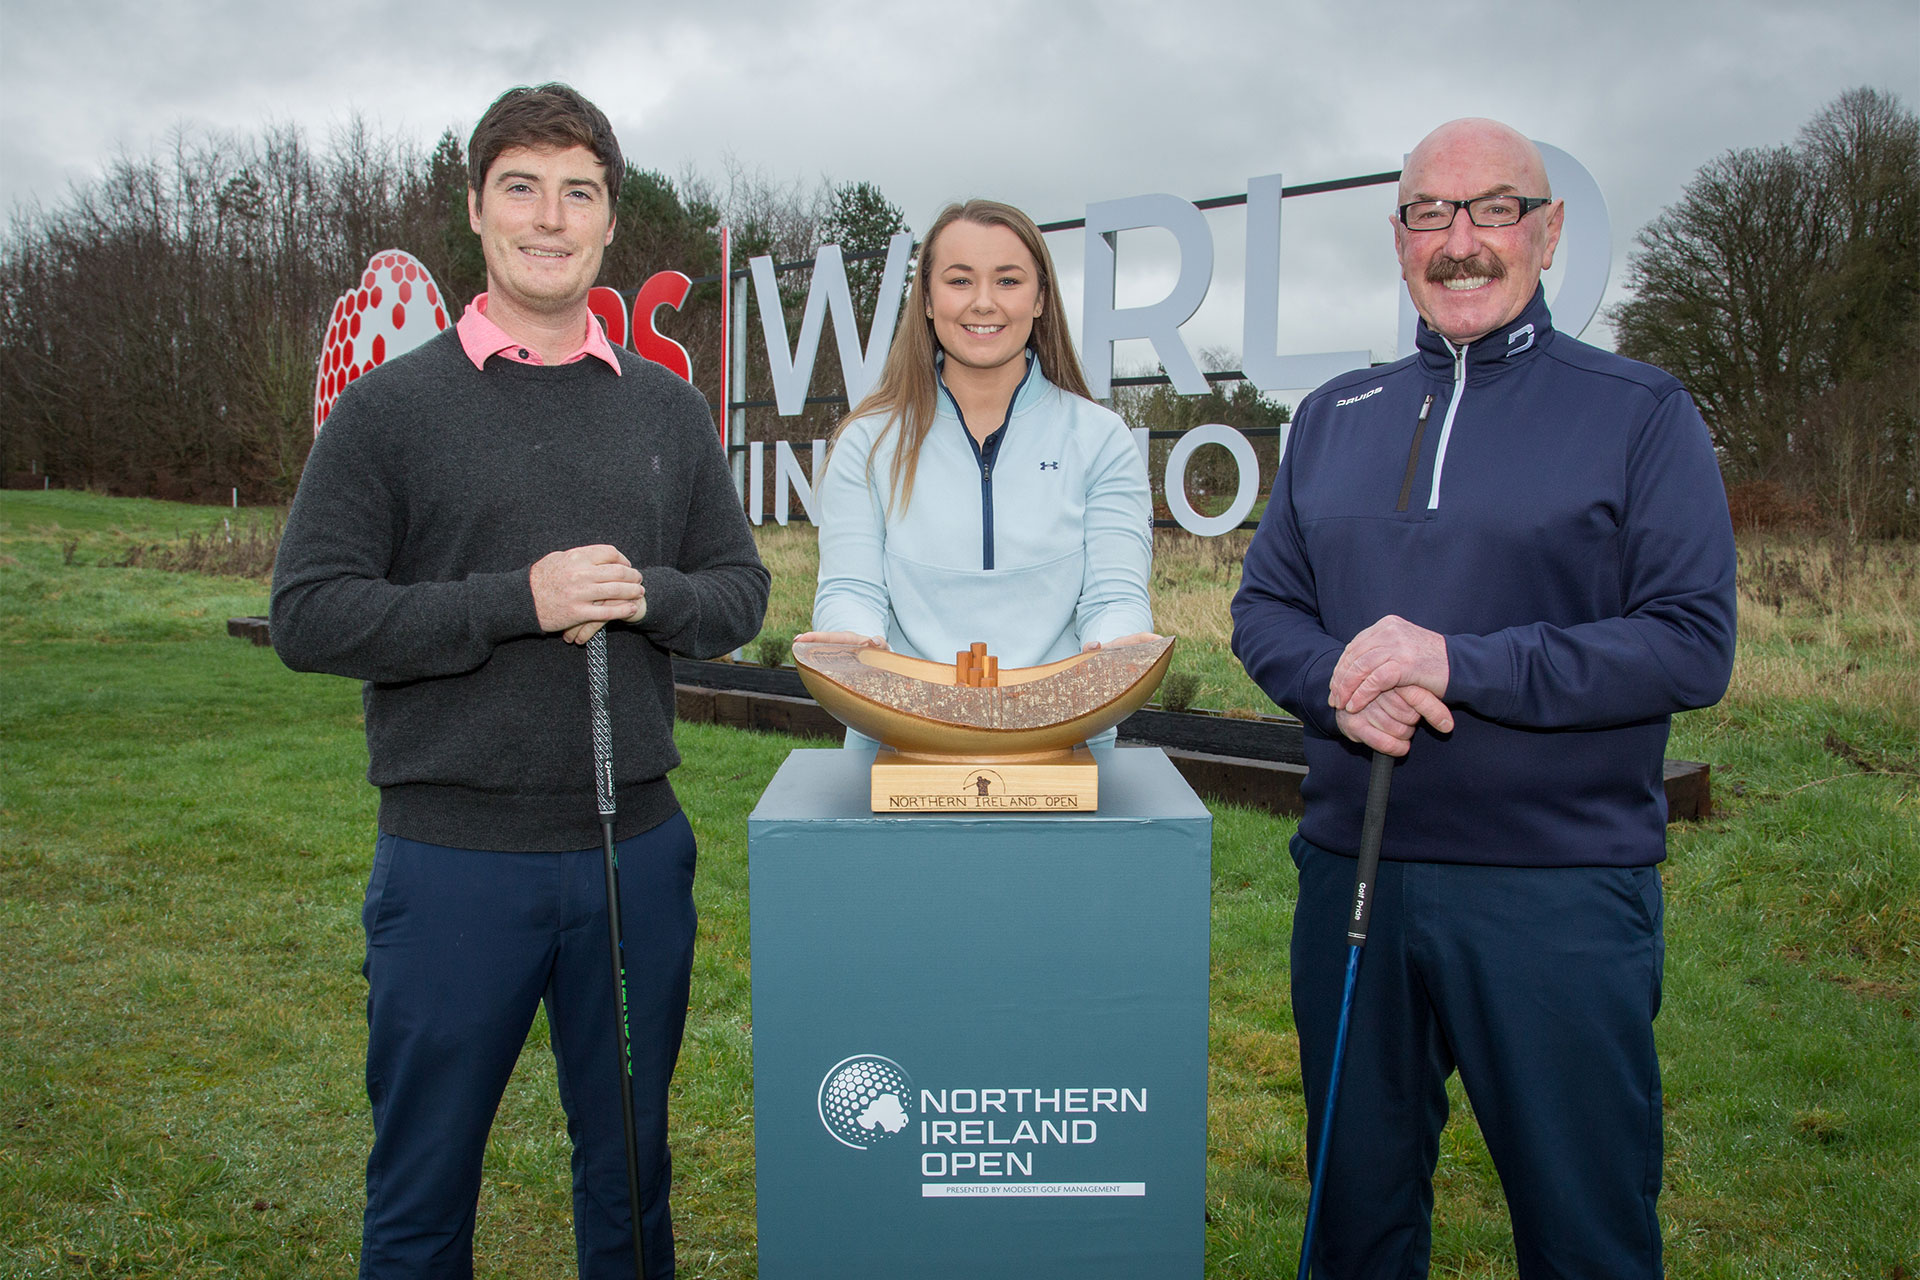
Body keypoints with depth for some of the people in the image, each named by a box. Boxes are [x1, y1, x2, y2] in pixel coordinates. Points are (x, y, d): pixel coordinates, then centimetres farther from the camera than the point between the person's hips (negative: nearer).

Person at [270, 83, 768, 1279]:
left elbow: (740, 590, 9)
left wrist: (646, 595, -12)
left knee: (631, 1168, 18)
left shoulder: (670, 408, 8)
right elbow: (310, 615, -7)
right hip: (453, 855, -2)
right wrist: (519, 601, -17)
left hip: (637, 846, 3)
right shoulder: (390, 407, -2)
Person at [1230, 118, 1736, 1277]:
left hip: (1562, 889, -3)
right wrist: (1338, 686, -12)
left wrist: (1458, 664, -19)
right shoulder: (1335, 416, 11)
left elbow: (1693, 646, -10)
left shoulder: (1639, 412, -2)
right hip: (1352, 867, 4)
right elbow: (1264, 606, 10)